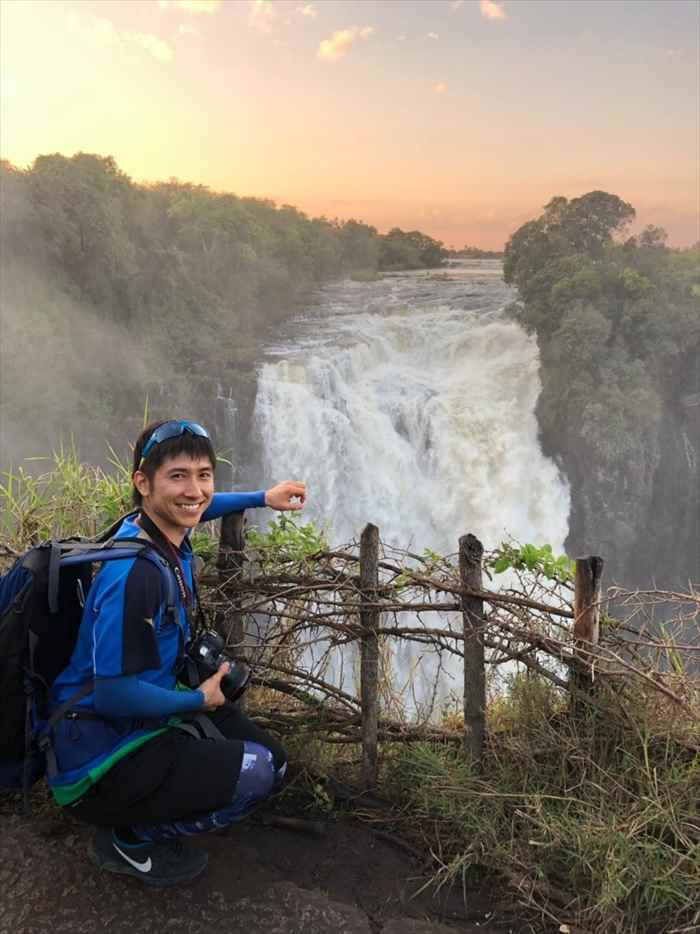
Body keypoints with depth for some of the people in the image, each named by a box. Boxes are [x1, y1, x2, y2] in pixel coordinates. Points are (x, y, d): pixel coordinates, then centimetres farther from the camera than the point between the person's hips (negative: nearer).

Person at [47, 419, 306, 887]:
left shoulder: (167, 533, -4)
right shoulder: (133, 575, -32)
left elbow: (193, 509, 22)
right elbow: (114, 695, -28)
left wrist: (263, 497, 17)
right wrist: (199, 699, -14)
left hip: (142, 718, 9)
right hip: (98, 756, -9)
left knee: (272, 756, 12)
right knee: (257, 772, -18)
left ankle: (144, 817, 20)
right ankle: (129, 839, 2)